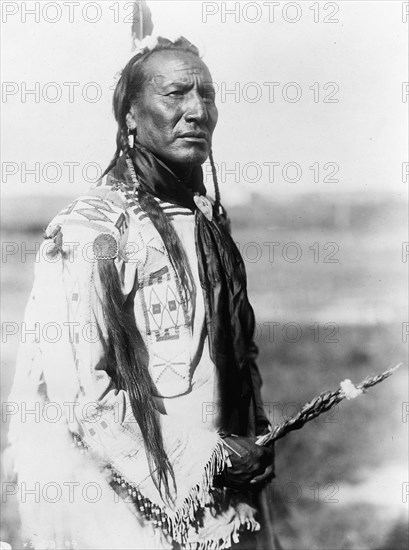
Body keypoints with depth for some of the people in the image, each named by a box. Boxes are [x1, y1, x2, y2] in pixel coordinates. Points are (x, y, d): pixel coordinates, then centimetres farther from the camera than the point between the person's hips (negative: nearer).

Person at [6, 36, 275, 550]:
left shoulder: (209, 219, 7)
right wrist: (204, 457, -18)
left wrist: (255, 438, 5)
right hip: (126, 501, -7)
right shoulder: (89, 232, -18)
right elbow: (79, 394, -23)